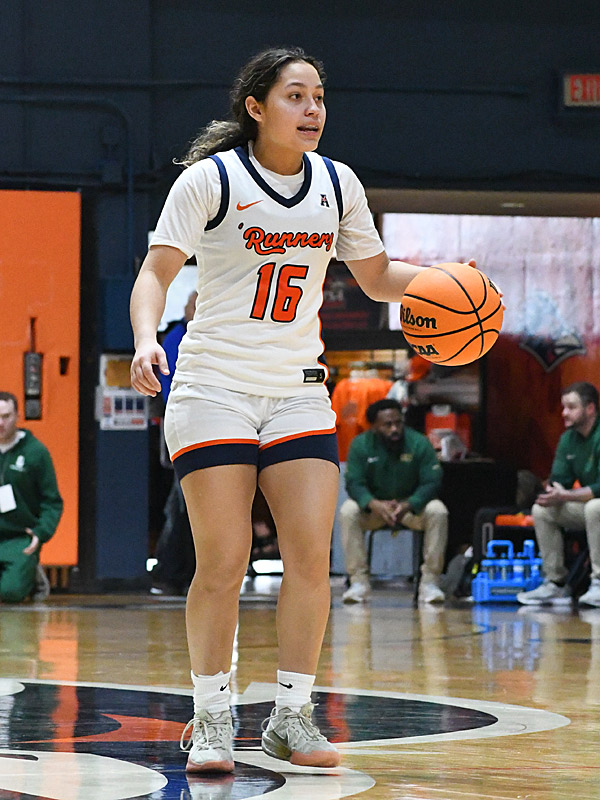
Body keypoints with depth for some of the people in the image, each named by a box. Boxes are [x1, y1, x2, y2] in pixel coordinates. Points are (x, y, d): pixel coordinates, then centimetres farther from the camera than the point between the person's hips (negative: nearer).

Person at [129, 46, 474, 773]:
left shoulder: (337, 186, 7)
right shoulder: (210, 179, -6)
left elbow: (377, 278, 17)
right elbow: (156, 271, -9)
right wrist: (146, 338, -27)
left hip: (298, 392, 4)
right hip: (214, 388, -4)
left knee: (311, 557, -6)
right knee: (223, 562, -8)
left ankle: (291, 715, 6)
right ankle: (211, 719, 5)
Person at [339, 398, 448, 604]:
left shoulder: (419, 443, -12)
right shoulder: (361, 445, -9)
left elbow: (432, 482, -17)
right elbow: (354, 483, -16)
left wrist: (408, 506, -36)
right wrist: (375, 505, -38)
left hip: (412, 505, 0)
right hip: (373, 505, 0)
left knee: (438, 511, -31)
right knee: (348, 511, -30)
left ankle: (430, 581, -26)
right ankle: (359, 581, -26)